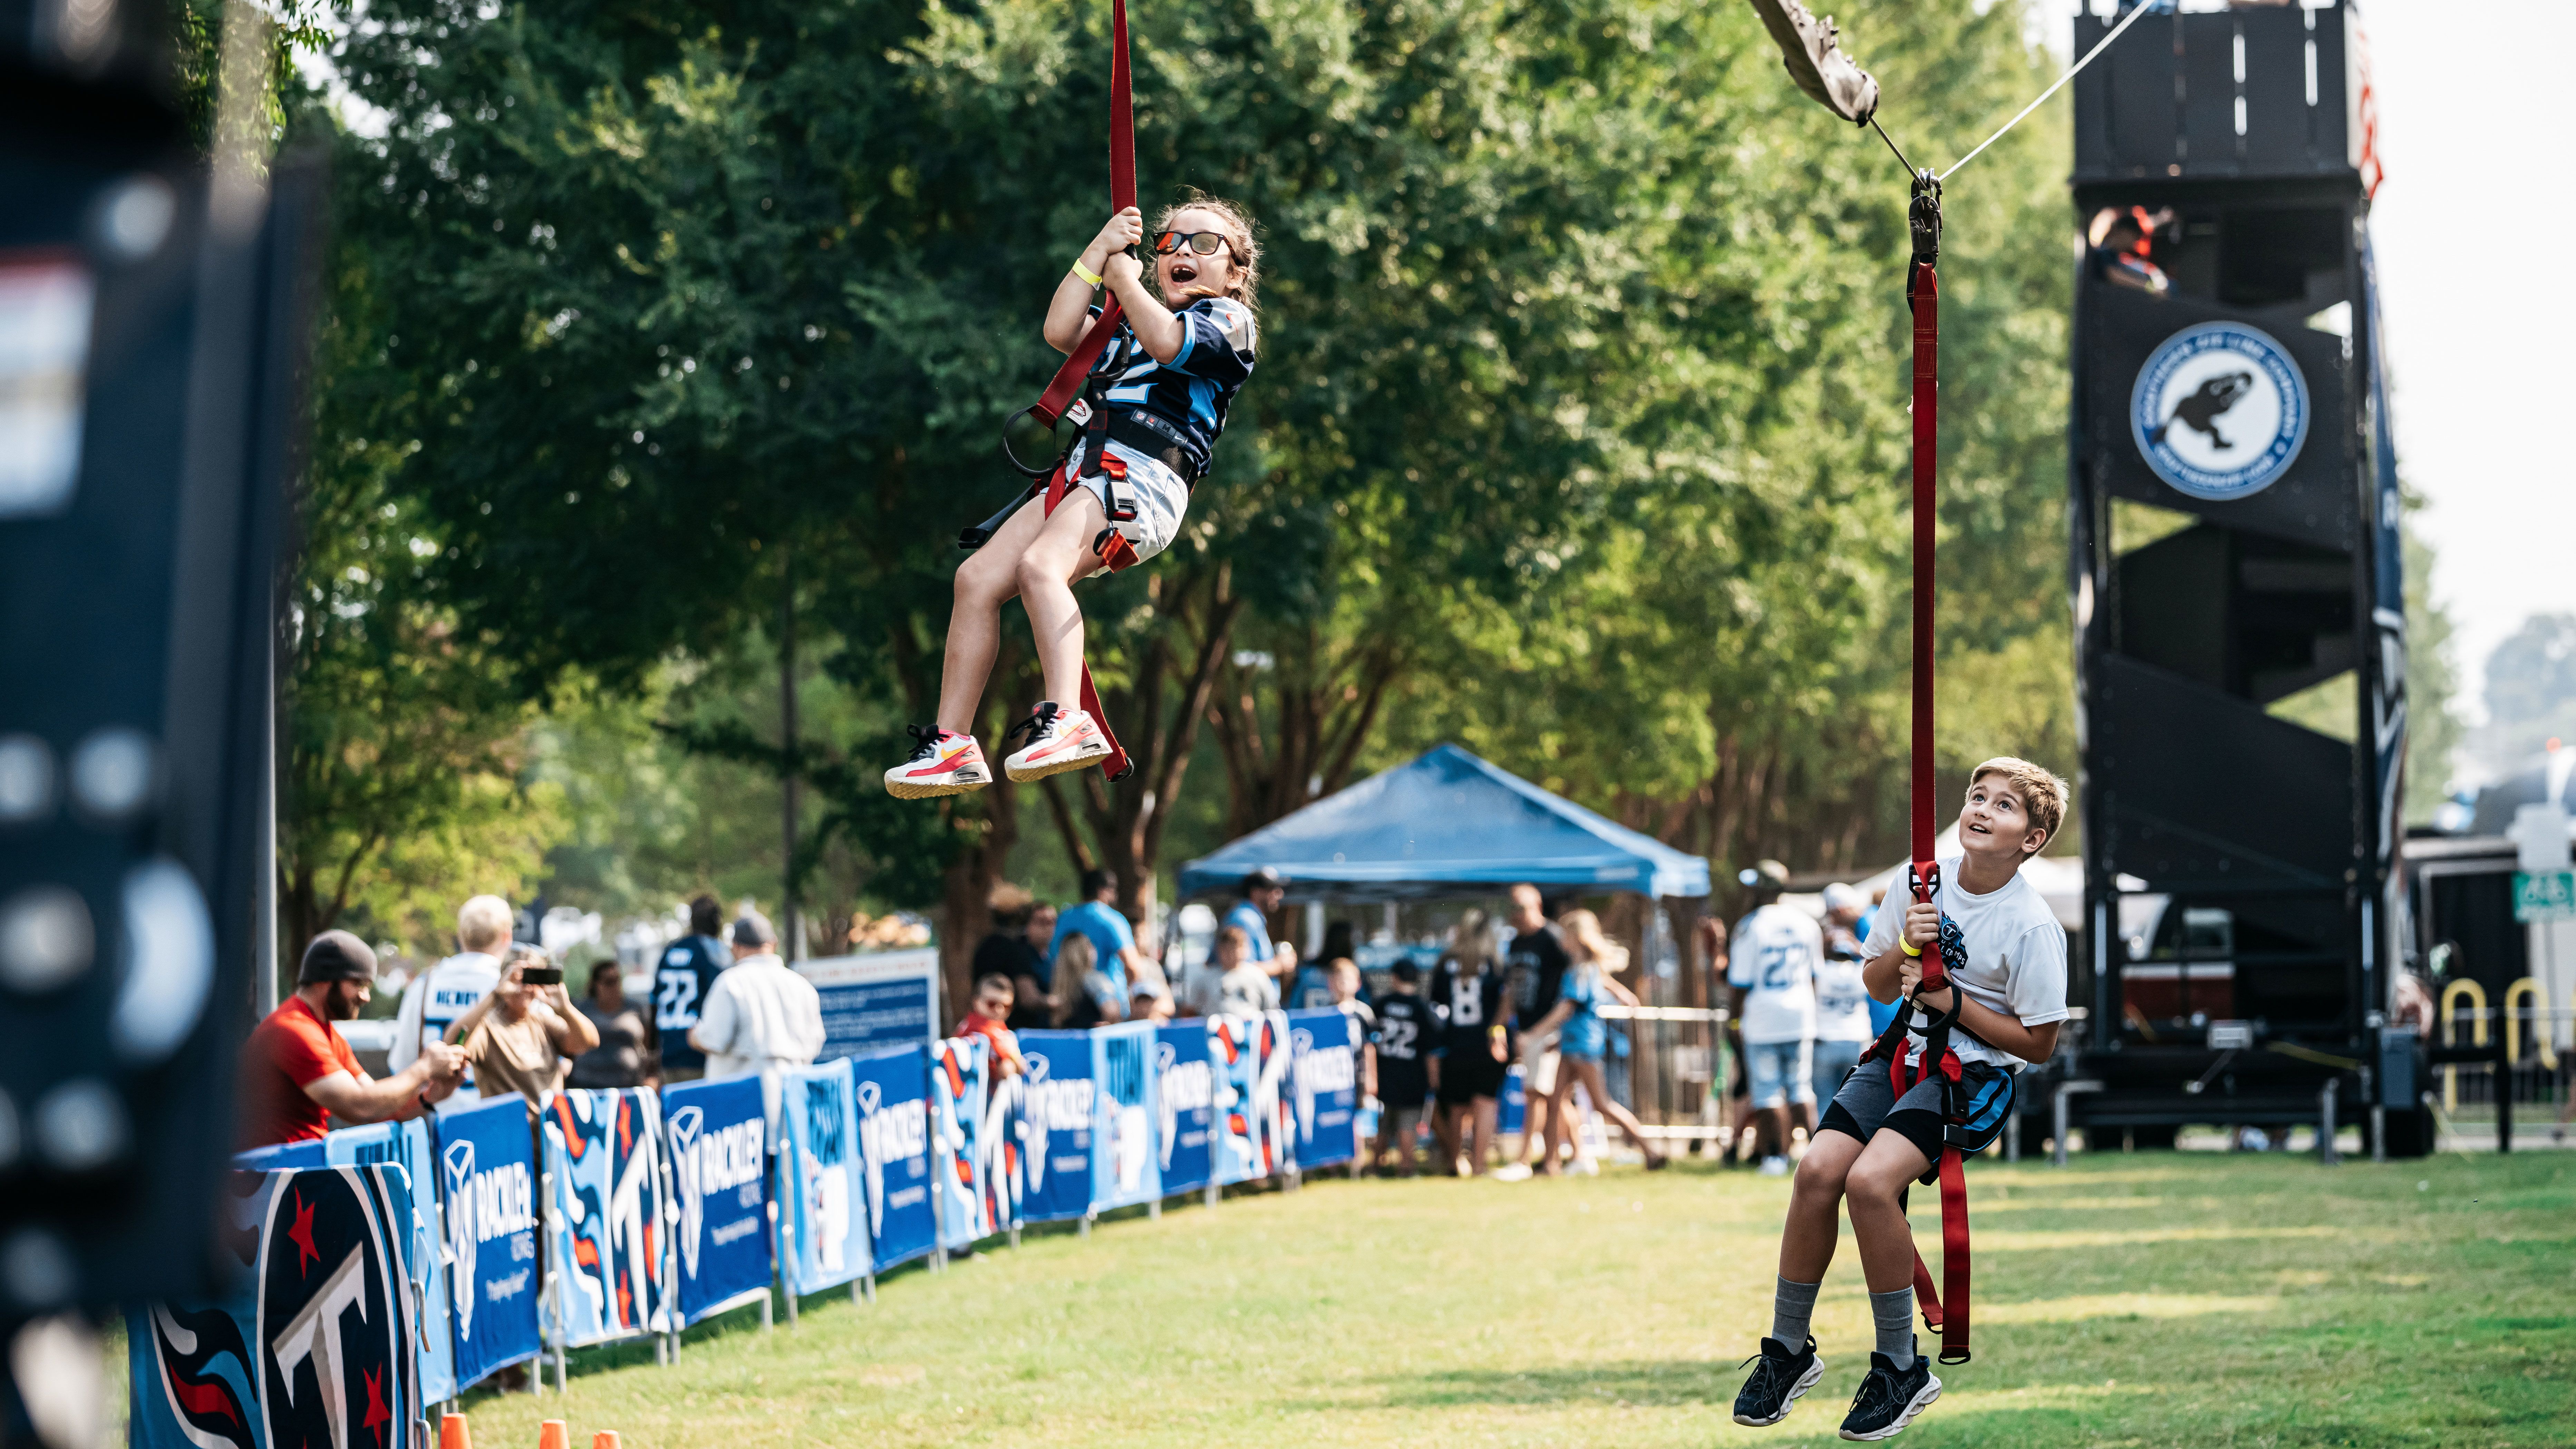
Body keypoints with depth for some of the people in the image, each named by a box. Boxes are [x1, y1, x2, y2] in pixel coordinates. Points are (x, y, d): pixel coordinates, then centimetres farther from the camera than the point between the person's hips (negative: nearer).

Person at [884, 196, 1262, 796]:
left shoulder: (1228, 320, 10)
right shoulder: (1125, 324, 32)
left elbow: (1166, 341, -10)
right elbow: (1061, 332, 15)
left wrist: (1124, 277, 4)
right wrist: (1101, 250, 12)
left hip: (1145, 478, -8)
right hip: (1084, 475, 8)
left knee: (1040, 565, -33)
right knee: (978, 578, -8)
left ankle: (1066, 720, -45)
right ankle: (952, 744, -6)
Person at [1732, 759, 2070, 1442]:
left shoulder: (2033, 927, -12)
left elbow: (2037, 1044, -8)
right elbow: (1878, 988, 13)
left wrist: (1951, 998, -13)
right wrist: (1905, 948, -9)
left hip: (1975, 1075, -5)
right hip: (1904, 1054, 5)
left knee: (1870, 1180, -27)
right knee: (1818, 1169, -18)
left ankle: (1901, 1368, -12)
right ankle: (1788, 1349, 0)